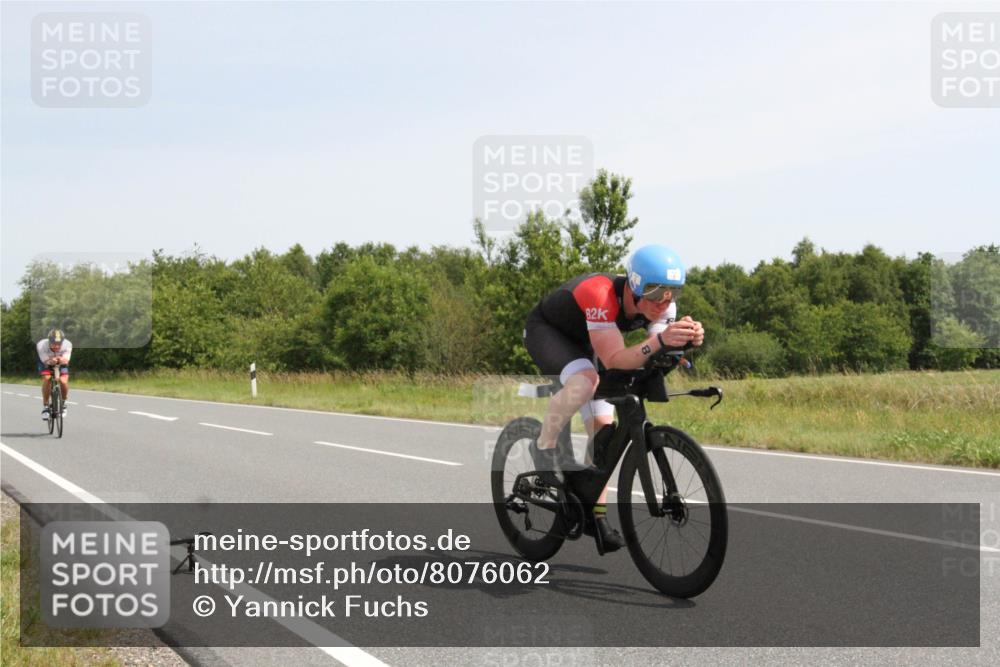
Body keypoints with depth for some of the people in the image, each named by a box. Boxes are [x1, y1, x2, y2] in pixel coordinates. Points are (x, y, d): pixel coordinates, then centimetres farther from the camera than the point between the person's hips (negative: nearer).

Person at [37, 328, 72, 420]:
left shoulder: (67, 345, -33)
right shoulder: (41, 345, -35)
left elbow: (66, 361, -40)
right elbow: (45, 361, -36)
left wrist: (62, 360, -64)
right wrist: (51, 361, -59)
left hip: (61, 363, 1)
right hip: (46, 362, 0)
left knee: (63, 381, -23)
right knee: (47, 378, -27)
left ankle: (63, 402, 6)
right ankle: (45, 406, -12)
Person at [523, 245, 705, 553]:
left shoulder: (661, 303, -20)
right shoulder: (602, 295, -40)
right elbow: (614, 360, -47)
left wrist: (687, 340, -48)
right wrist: (659, 341, -62)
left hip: (580, 343, 7)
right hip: (545, 331, -7)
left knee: (603, 428, -2)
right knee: (586, 380, -37)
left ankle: (598, 519, 8)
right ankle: (544, 446, -13)